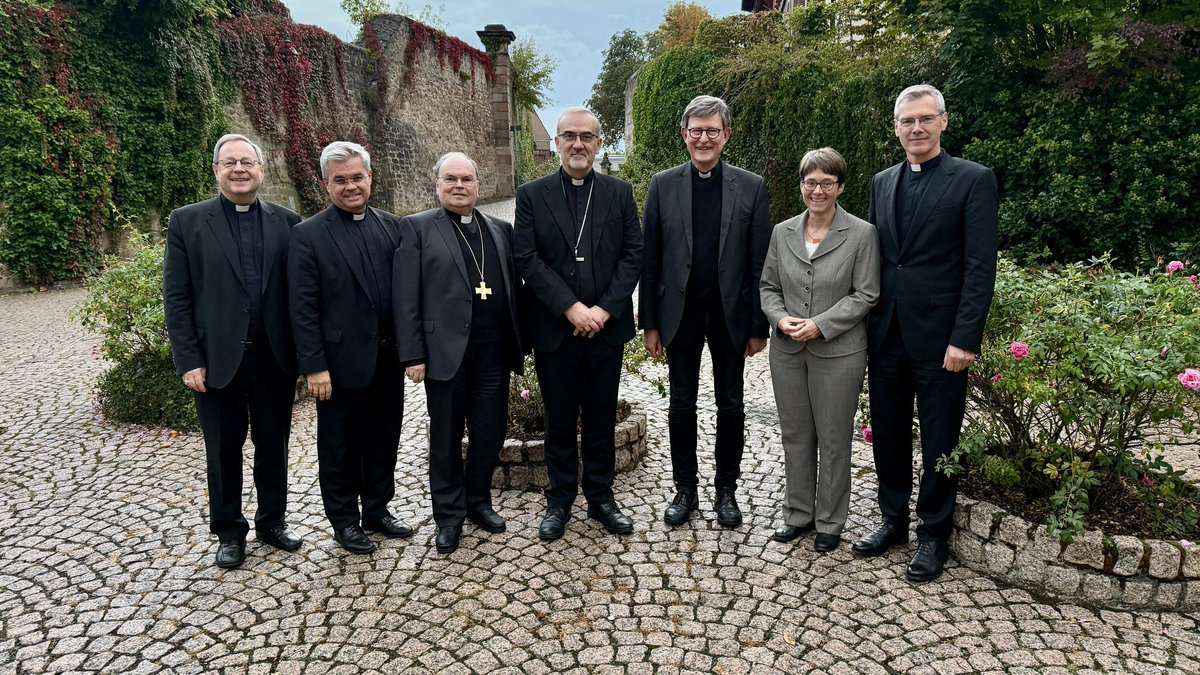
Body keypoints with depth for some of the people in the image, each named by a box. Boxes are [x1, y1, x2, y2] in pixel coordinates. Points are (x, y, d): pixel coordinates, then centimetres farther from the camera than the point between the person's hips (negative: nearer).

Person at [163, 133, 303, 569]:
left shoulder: (286, 222, 3)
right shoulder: (187, 222, 0)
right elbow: (176, 298, -2)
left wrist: (303, 353, -2)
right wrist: (189, 361, -8)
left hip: (274, 357, 2)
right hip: (217, 359, -1)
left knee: (273, 444, 13)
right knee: (224, 449, 11)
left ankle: (271, 521, 32)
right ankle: (229, 531, 28)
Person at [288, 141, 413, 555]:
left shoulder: (391, 226, 6)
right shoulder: (309, 235, -7)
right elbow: (302, 308, -9)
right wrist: (314, 366, -13)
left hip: (388, 358, 5)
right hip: (341, 361, -4)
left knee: (384, 439, 16)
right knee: (340, 446, 10)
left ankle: (377, 510, 34)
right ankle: (345, 521, 27)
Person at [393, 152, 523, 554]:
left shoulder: (500, 230, 14)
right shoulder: (417, 228, 1)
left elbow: (513, 288, 12)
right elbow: (406, 297, -4)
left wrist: (518, 344, 6)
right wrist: (413, 355, -10)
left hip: (494, 352, 4)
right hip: (446, 351, -3)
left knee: (490, 434, 11)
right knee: (446, 439, 8)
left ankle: (478, 501, 32)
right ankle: (449, 515, 24)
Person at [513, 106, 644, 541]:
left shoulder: (620, 193, 7)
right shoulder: (532, 195, 2)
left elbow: (633, 255, 0)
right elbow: (527, 260, -6)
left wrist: (604, 309, -11)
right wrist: (571, 308, -15)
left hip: (606, 326, 1)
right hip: (554, 328, -1)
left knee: (601, 417, 11)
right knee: (559, 419, 10)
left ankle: (600, 497, 26)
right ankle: (560, 500, 25)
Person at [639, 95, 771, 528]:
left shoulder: (752, 187, -2)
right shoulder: (663, 185, 0)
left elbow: (759, 262, -2)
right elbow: (650, 259, 0)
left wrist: (759, 326, -3)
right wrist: (649, 322, -2)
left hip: (731, 313, 0)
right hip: (680, 313, 0)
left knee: (730, 406, 11)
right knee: (681, 404, 10)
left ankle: (726, 489, 28)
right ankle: (685, 489, 25)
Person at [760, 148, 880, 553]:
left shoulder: (862, 234, -6)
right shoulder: (783, 232, 6)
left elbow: (865, 295, -7)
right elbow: (768, 286, 10)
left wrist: (820, 325, -17)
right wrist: (780, 319, -9)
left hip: (838, 352, -3)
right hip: (787, 351, 4)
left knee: (834, 439, 7)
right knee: (795, 435, 13)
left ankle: (830, 521, 23)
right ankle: (798, 513, 29)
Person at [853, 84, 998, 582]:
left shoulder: (973, 180, -5)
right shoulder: (882, 183, 11)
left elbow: (981, 267, -10)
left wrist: (965, 339, -16)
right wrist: (867, 324, 8)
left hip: (938, 336, -5)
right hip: (886, 333, 5)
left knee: (939, 441, 6)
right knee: (888, 433, 14)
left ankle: (933, 533, 23)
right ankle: (894, 519, 31)